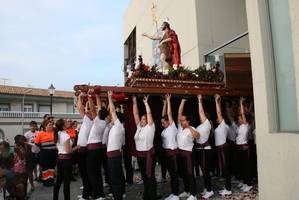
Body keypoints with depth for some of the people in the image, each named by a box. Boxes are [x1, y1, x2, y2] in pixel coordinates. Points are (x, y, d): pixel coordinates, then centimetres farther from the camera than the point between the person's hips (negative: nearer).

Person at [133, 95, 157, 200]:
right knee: (144, 176, 17)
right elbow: (135, 114, 6)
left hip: (148, 154, -6)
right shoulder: (139, 127, 9)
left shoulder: (150, 127, -6)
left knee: (150, 176, 3)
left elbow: (149, 114, -15)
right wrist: (134, 102, 1)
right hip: (139, 154, 7)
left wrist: (146, 103, -12)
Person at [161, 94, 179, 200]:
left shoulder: (172, 127, -10)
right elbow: (164, 114, 8)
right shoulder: (166, 128, 8)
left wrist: (169, 100, -9)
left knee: (174, 174, 1)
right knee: (171, 174, 14)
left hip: (173, 152, -8)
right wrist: (165, 101, 7)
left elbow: (169, 114, -14)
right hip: (166, 152, 8)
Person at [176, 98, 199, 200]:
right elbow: (179, 113, 0)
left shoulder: (191, 129, -12)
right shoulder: (180, 127, 4)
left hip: (188, 153, -7)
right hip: (180, 152, 7)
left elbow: (197, 135, -34)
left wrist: (188, 127, -33)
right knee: (183, 173, 16)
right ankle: (186, 191, 30)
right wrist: (182, 101, -2)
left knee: (190, 173, 0)